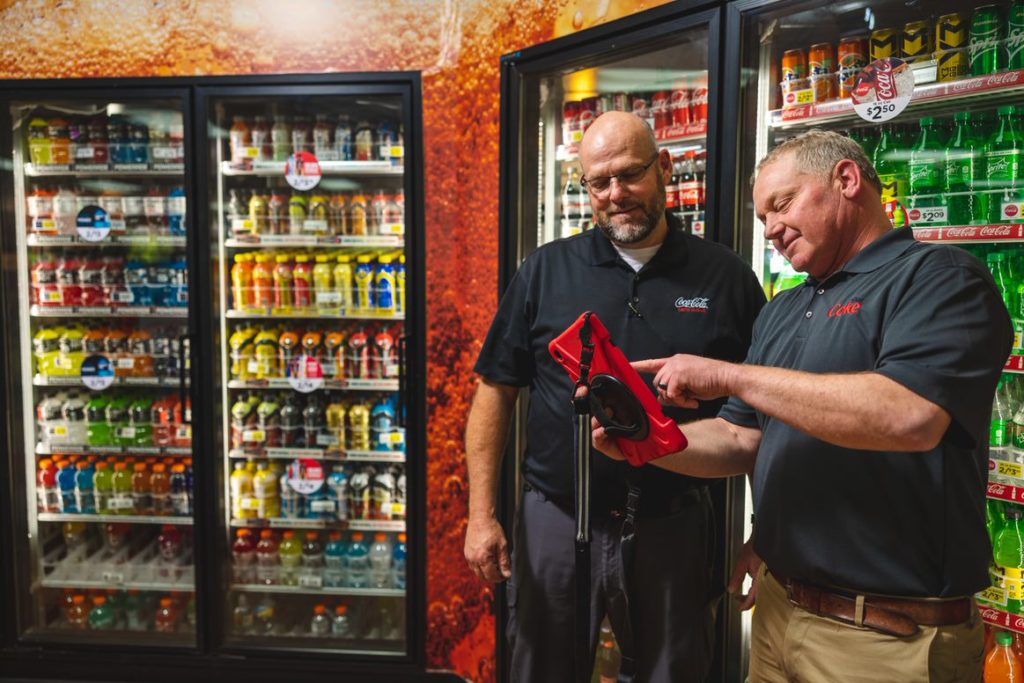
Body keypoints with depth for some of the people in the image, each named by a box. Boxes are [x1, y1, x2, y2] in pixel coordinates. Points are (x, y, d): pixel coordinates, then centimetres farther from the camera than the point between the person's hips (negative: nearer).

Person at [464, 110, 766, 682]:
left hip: (674, 526, 0)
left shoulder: (726, 277, -1)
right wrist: (483, 514, -5)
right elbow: (497, 392, 1)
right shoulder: (546, 271, -1)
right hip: (555, 521, 1)